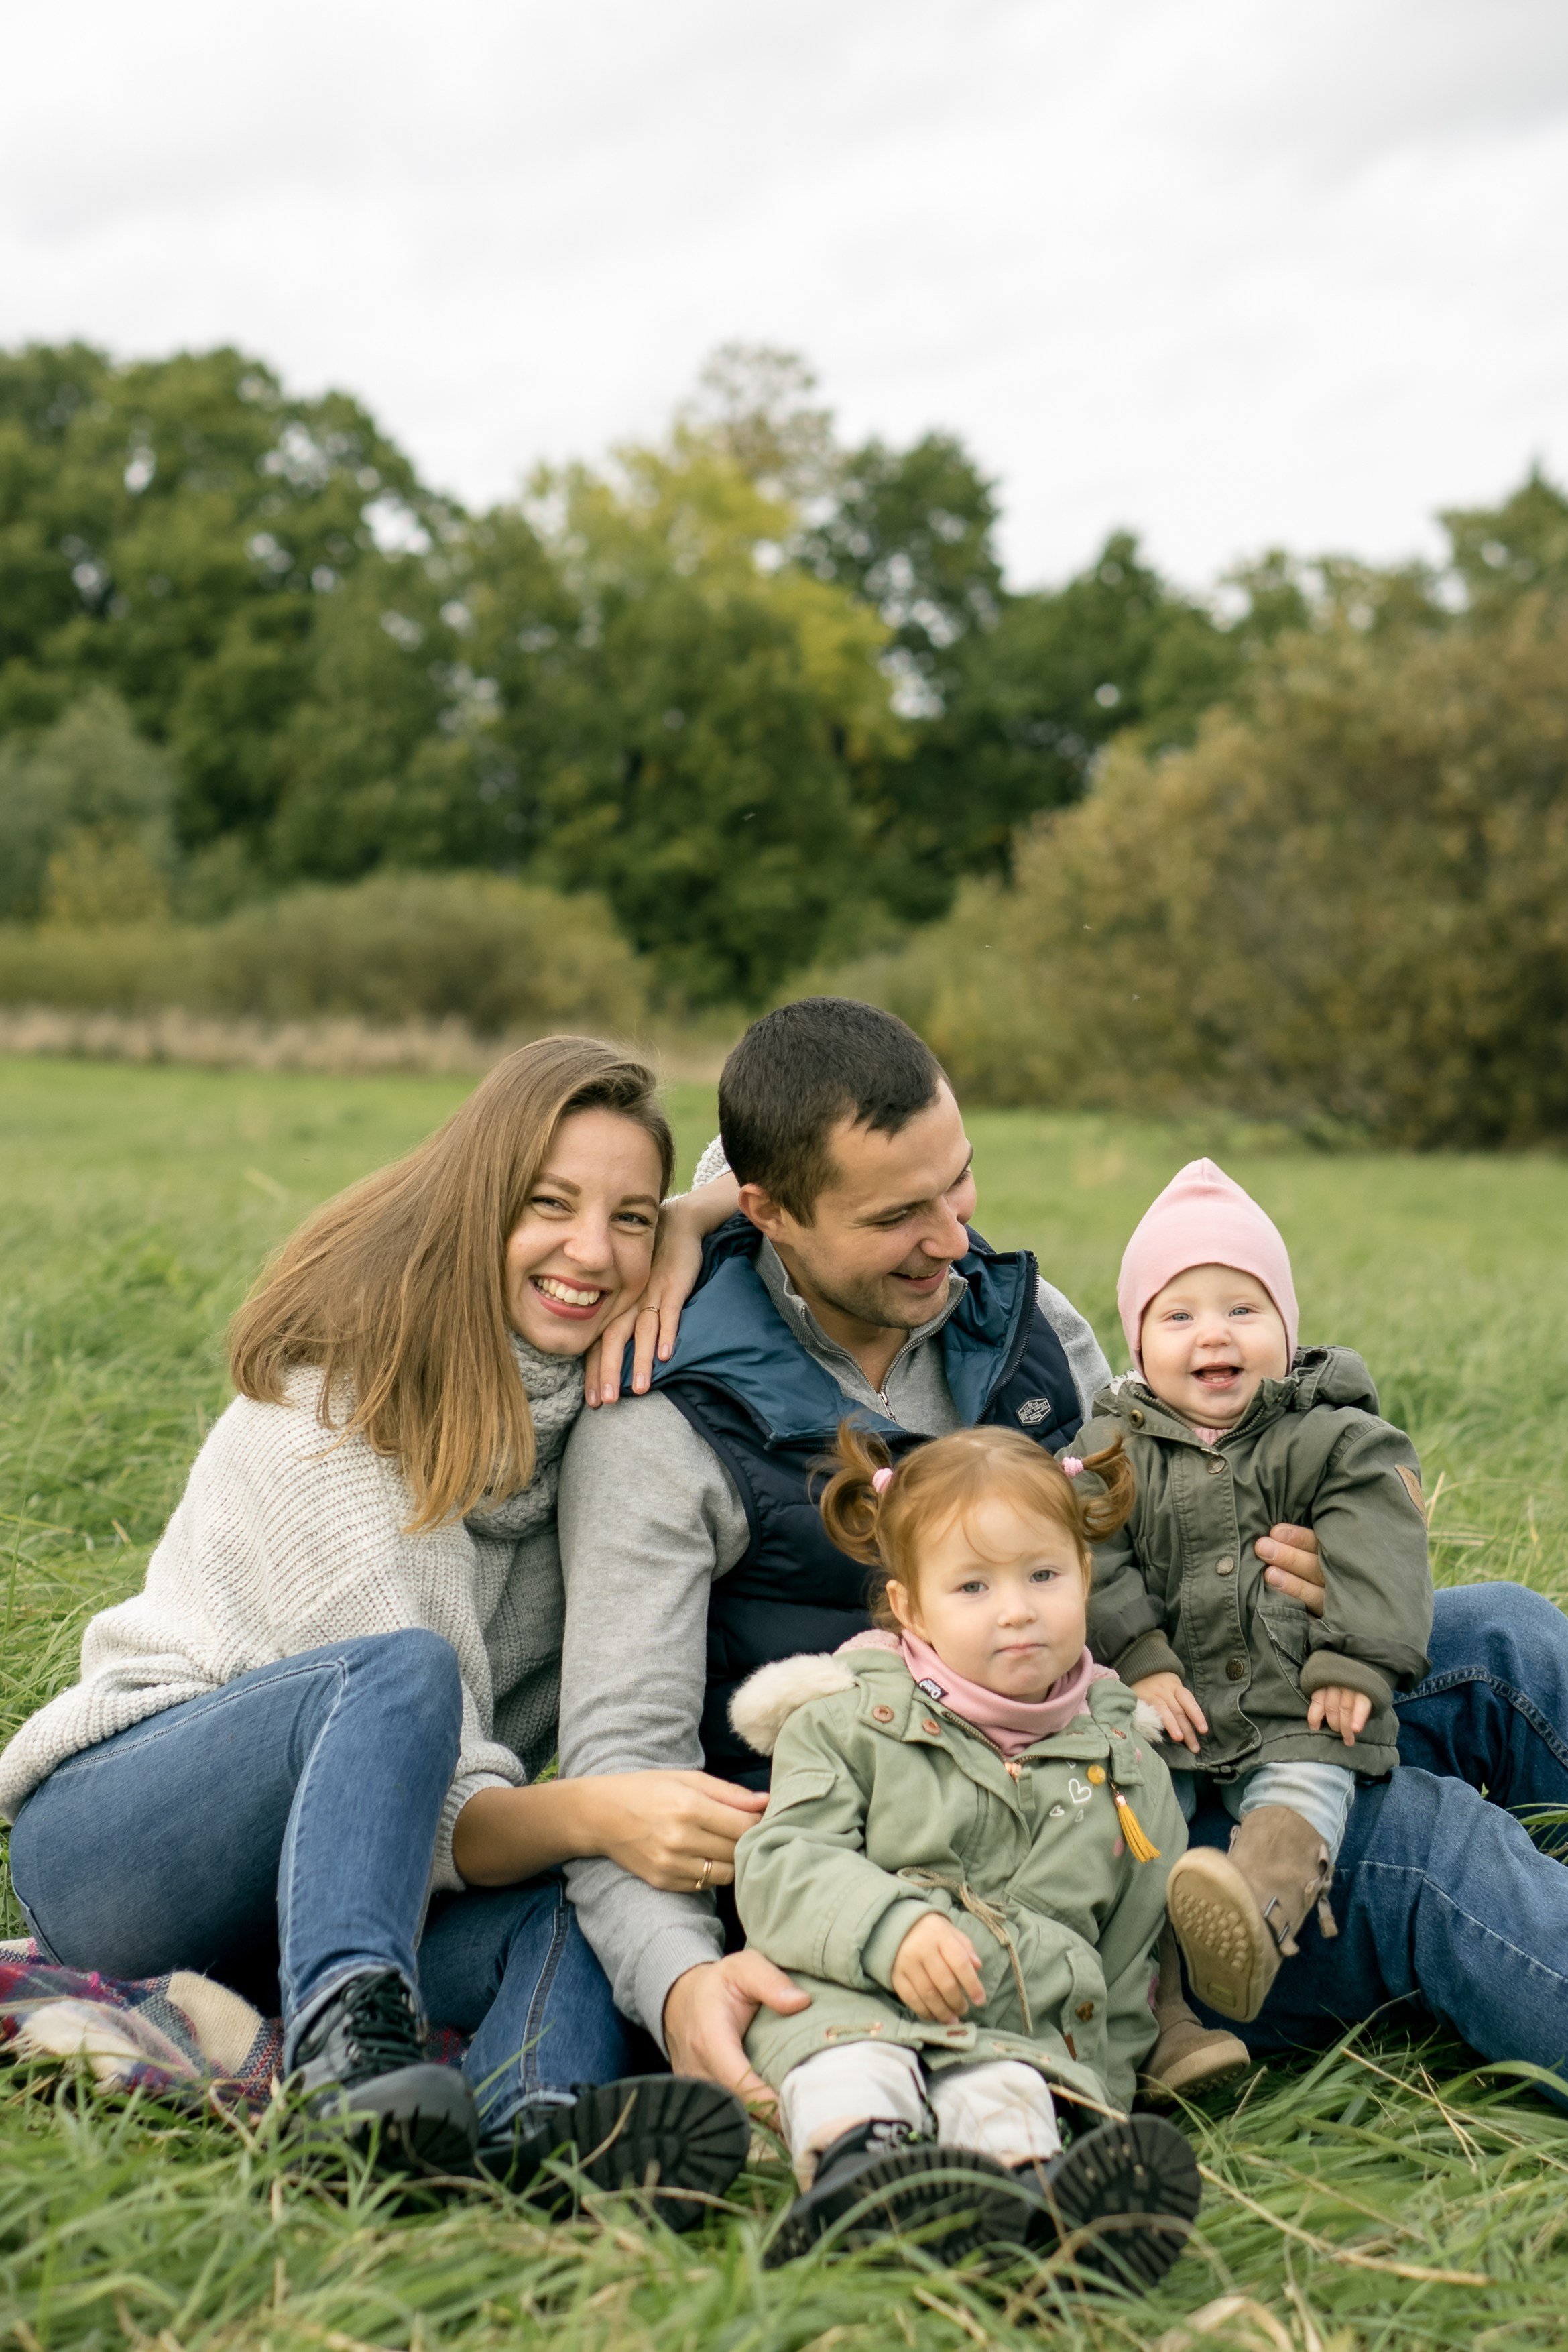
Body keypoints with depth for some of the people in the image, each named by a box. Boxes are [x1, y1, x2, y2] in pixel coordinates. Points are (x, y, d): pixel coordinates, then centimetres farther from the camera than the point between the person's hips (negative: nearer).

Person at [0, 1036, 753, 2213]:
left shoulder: (597, 1377, 2)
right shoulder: (333, 1409, -17)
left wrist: (691, 1224, -10)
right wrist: (592, 1813, -43)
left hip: (315, 1875, 6)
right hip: (109, 1841, -5)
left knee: (590, 1890, -27)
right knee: (402, 1671, -35)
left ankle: (534, 2118, -53)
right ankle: (343, 2035, -53)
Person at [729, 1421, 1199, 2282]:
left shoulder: (1123, 1764, 17)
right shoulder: (848, 1722, 9)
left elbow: (1132, 1950, 24)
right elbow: (777, 1864, -3)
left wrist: (1104, 2081, 13)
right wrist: (890, 1927, -21)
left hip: (1031, 2028, 1)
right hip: (848, 1996, 0)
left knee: (1006, 2091, -34)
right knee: (853, 2065, -36)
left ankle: (1034, 2189, -64)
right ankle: (852, 2164, -64)